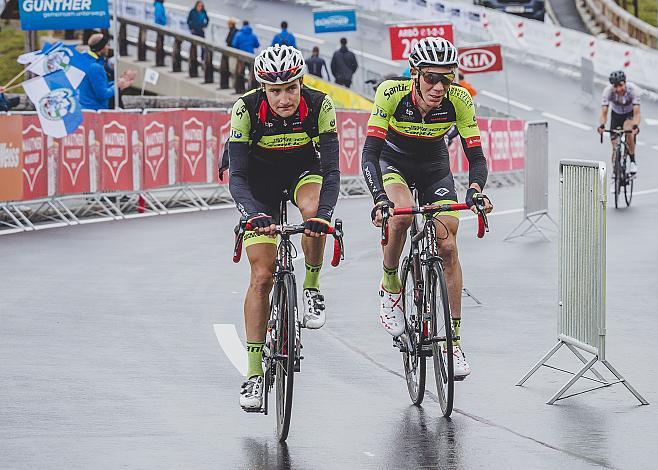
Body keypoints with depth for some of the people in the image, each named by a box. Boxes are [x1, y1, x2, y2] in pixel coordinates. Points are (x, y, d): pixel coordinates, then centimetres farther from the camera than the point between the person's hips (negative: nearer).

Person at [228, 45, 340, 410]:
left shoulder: (320, 106, -28)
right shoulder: (246, 109, -29)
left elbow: (331, 170, -30)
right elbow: (236, 176, -30)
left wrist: (323, 215, -47)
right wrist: (256, 215, -48)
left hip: (303, 168, 1)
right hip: (260, 178, -1)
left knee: (313, 210, -36)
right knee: (262, 276, -9)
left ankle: (311, 288, -10)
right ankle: (254, 372, -3)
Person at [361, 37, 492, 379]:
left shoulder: (459, 101, -27)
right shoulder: (392, 93, -32)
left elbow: (476, 157, -24)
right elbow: (369, 154, -34)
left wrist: (474, 190, -45)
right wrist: (379, 199, -50)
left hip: (434, 168, 2)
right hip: (393, 162, -2)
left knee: (447, 247, -10)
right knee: (402, 212, -33)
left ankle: (454, 341, -1)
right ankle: (390, 286, -7)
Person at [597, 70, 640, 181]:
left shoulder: (633, 89, -33)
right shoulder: (608, 91, -30)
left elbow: (637, 113, -38)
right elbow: (604, 112, -33)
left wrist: (636, 126, -56)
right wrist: (601, 125, -52)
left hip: (630, 114, -2)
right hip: (616, 114, 2)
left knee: (628, 131, -35)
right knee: (615, 146, -3)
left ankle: (633, 161, -15)